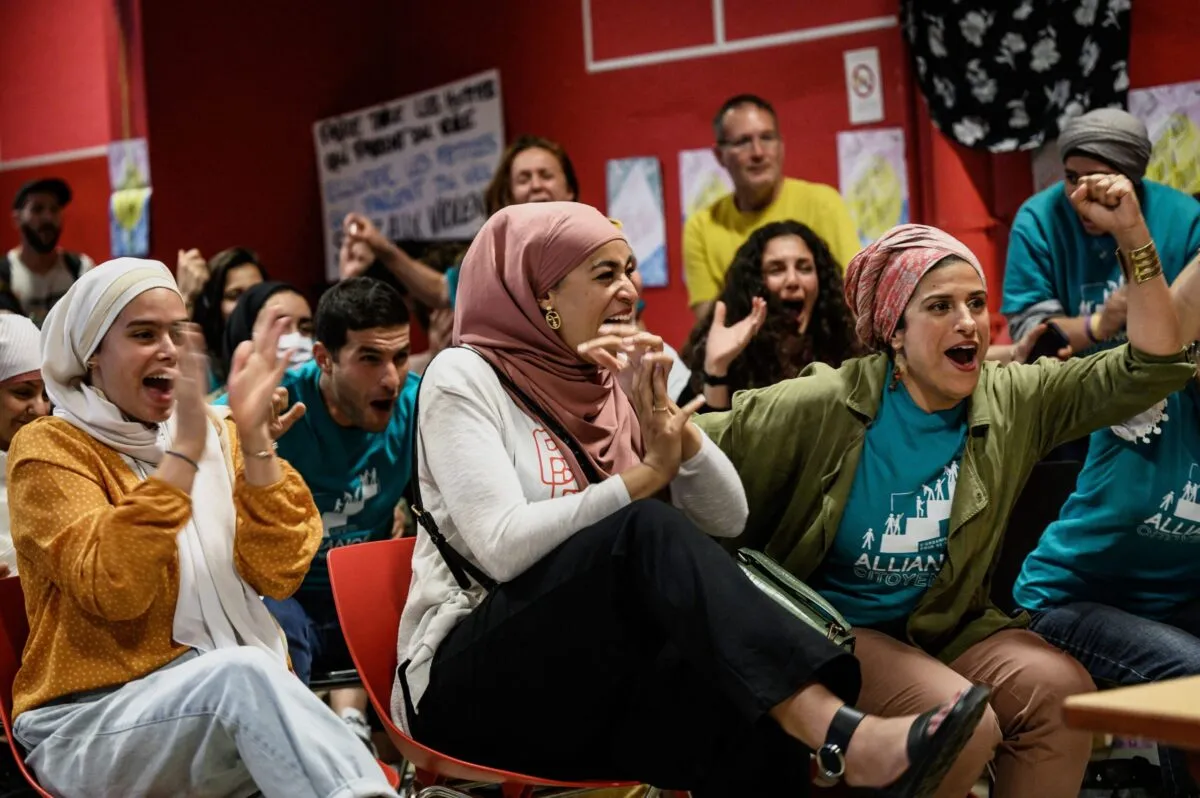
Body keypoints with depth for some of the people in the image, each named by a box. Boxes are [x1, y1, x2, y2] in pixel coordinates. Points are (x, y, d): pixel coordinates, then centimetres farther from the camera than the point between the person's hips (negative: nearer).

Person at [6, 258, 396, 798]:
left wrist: (254, 439, -13)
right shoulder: (47, 449, -2)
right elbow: (114, 590, -20)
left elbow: (278, 576, -3)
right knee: (242, 672, -35)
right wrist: (184, 450, -24)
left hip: (229, 686, 4)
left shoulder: (216, 434, 11)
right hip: (95, 722, -3)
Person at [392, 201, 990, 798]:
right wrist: (646, 473, -18)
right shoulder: (464, 378, -4)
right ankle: (841, 733, -45)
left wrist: (663, 411, -9)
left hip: (600, 674, 5)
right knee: (647, 531, -33)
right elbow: (505, 546, -20)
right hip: (479, 679, -5)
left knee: (755, 726, -30)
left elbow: (727, 519, 4)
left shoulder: (617, 387, 13)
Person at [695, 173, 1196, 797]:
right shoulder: (823, 408, -13)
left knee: (1062, 690, -23)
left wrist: (1133, 237, -11)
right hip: (832, 627, -4)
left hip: (948, 626, 5)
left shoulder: (1013, 403, -1)